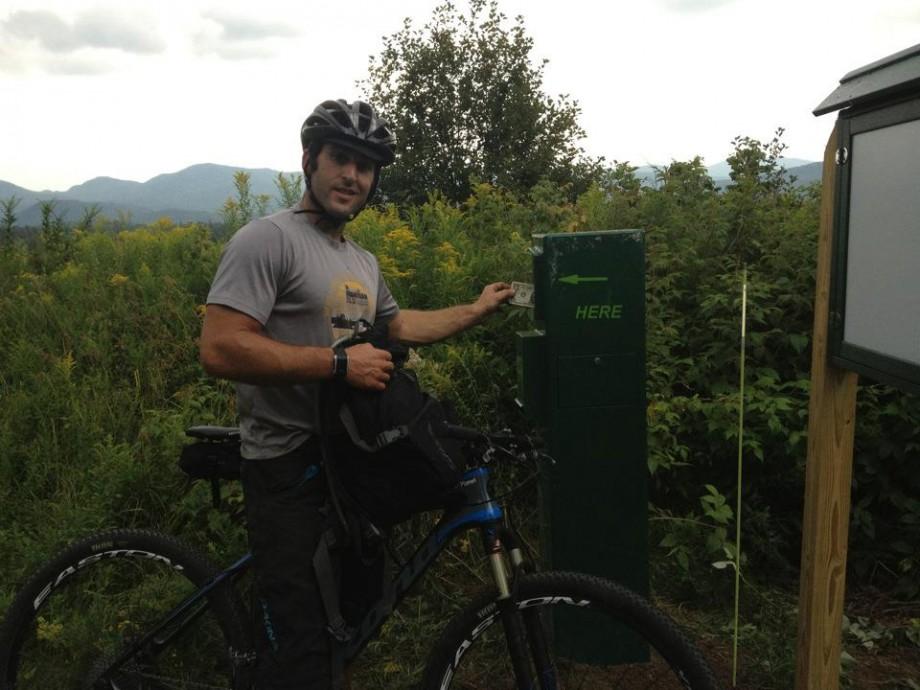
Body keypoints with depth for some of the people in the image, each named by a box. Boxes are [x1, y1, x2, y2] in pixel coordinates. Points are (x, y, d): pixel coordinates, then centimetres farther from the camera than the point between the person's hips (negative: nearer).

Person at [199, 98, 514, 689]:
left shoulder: (364, 261, 15)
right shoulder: (269, 239, -14)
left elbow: (396, 325, 29)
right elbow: (221, 350, -23)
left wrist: (477, 311, 27)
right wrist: (338, 363, -23)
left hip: (354, 457, 9)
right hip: (291, 467, -8)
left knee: (355, 615, 20)